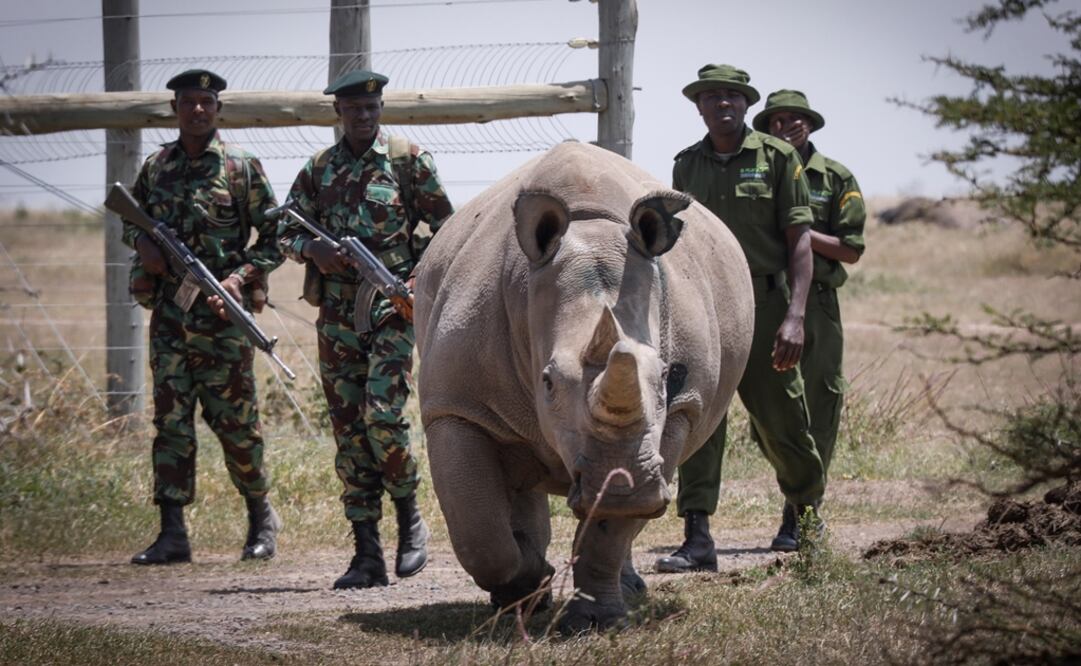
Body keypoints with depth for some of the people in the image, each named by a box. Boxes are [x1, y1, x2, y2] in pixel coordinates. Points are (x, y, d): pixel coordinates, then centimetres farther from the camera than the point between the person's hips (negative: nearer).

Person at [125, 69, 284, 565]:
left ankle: (261, 516, 20)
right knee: (170, 420, 0)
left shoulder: (241, 168, -1)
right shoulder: (156, 167, 10)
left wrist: (242, 276, -13)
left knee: (234, 420, 1)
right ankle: (173, 534, 0)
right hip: (169, 312, 4)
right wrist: (142, 243, 0)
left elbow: (276, 236, 0)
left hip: (221, 312, -4)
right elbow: (130, 219, 23)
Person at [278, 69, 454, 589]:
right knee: (348, 430, 2)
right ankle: (366, 556, 5)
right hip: (336, 314, 4)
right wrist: (313, 249, -6)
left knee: (382, 416, -18)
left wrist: (423, 280, -7)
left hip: (391, 307, -4)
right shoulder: (319, 169, 11)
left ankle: (409, 517, 7)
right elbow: (287, 232, 16)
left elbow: (446, 227, 5)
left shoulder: (408, 160, 2)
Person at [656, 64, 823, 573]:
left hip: (763, 302, -3)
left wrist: (794, 315, -14)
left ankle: (810, 512, 29)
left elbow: (800, 242, -4)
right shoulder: (687, 165, 12)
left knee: (779, 421, 3)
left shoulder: (777, 158, 1)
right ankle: (697, 540, -9)